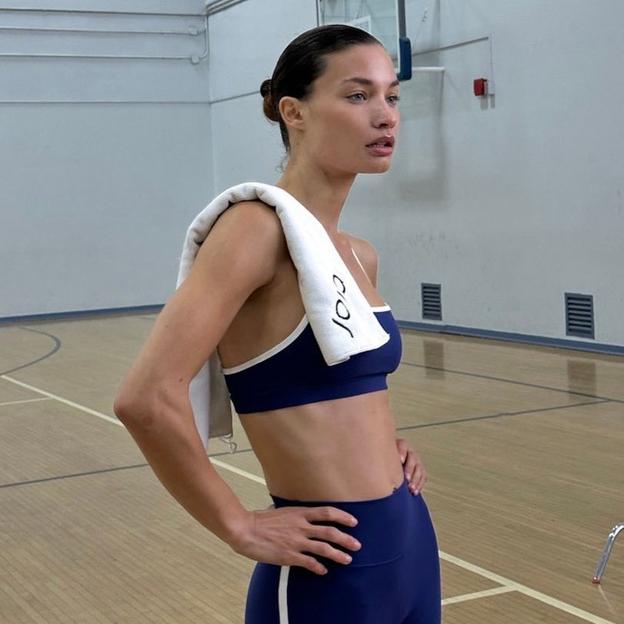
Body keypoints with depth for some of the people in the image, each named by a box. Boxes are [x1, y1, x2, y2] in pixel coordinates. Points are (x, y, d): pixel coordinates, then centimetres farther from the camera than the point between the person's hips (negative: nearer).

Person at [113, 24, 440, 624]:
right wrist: (241, 528, -16)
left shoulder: (359, 256, 7)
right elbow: (147, 398, -25)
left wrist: (382, 442, 8)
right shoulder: (259, 225, -16)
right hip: (331, 572, -8)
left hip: (412, 544, 8)